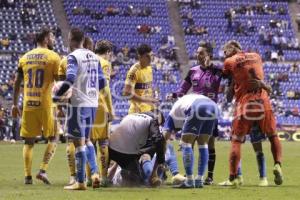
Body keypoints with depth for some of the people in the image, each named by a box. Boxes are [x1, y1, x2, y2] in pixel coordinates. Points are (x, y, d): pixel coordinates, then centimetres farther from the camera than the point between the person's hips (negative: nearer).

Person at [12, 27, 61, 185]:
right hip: (46, 104, -4)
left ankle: (28, 176, 5)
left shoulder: (25, 57, 10)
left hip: (28, 105, 4)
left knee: (29, 141, 10)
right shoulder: (53, 57, -3)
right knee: (52, 139, 10)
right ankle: (43, 170, -3)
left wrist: (15, 104, 15)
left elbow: (17, 83, 10)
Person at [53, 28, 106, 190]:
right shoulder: (94, 57, 12)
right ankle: (95, 173, 8)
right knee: (86, 139, 21)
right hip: (92, 103, 7)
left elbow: (70, 79, -23)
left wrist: (56, 96, -14)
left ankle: (80, 181, 1)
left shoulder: (74, 56, -10)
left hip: (79, 103, -7)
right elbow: (102, 82, 13)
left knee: (79, 142, -2)